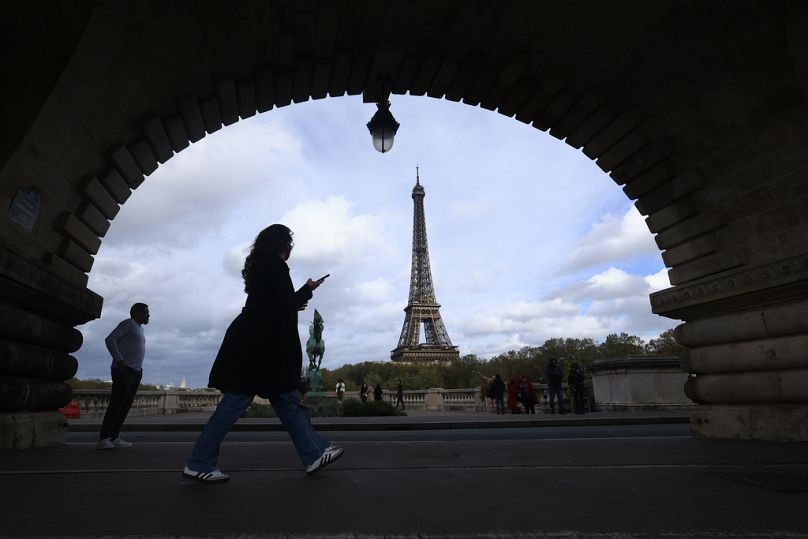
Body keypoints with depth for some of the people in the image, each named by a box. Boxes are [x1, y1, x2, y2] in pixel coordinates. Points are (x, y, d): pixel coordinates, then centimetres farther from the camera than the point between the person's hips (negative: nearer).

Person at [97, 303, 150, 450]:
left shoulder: (139, 328, 25)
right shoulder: (128, 323, -1)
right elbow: (110, 339, -12)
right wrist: (119, 360, -18)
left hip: (135, 372, 8)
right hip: (124, 370, -8)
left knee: (125, 406, 5)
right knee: (116, 405, -12)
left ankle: (115, 438, 7)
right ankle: (103, 439, -12)